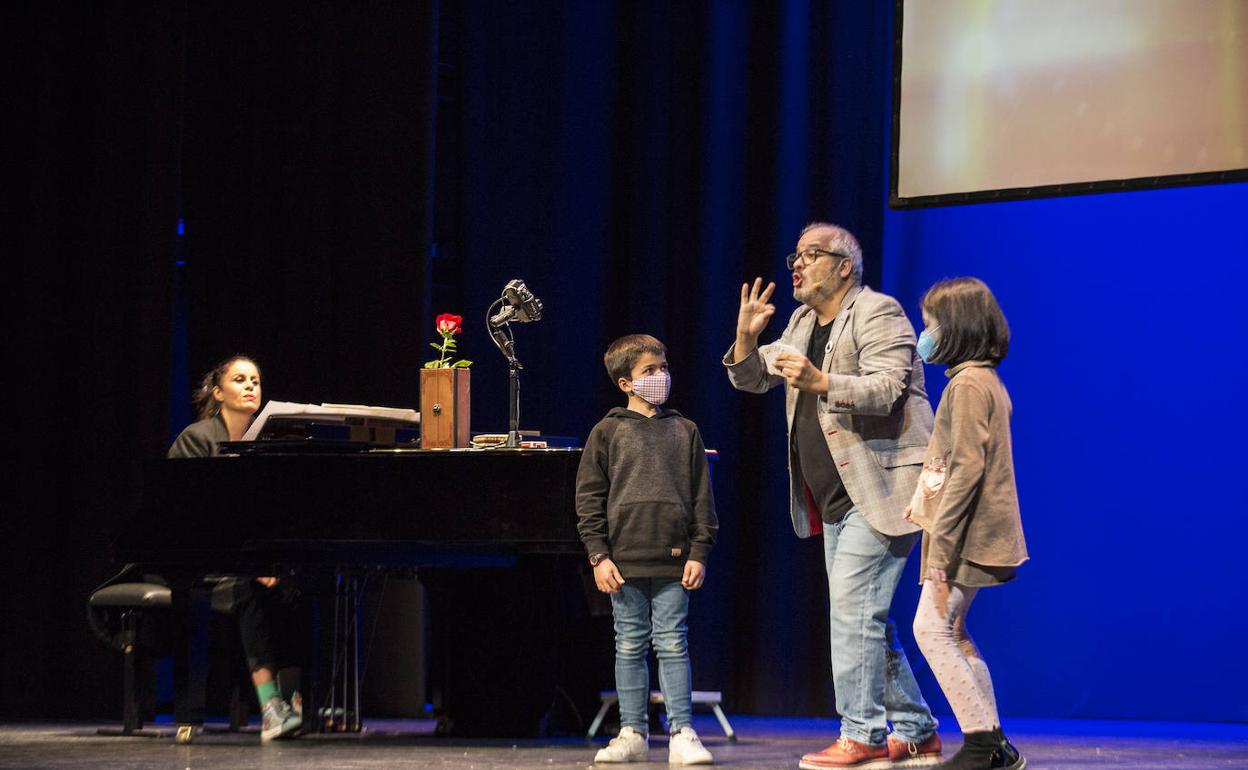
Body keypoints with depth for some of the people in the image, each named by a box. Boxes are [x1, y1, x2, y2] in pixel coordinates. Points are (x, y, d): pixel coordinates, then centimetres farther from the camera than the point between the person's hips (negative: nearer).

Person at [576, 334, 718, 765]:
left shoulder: (685, 432, 10)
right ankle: (633, 734, 11)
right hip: (625, 560, 0)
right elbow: (589, 498, 4)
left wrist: (699, 552, 1)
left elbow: (702, 498, 9)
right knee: (630, 647, 6)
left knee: (673, 645, -2)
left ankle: (682, 733, 1)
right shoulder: (607, 433, 5)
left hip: (672, 562, 0)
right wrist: (598, 555, -3)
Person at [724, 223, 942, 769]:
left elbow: (886, 390, -21)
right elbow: (750, 378, 19)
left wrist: (820, 384, -34)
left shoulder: (877, 313, -8)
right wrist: (747, 337, -1)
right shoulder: (804, 323, 18)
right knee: (862, 619, 11)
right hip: (839, 497, 9)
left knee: (853, 609, -15)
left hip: (880, 488, -9)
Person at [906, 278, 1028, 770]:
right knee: (950, 632, 13)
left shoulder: (968, 384, -15)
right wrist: (928, 508, 19)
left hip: (967, 534, -11)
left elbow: (966, 469, -22)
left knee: (932, 628, -11)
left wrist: (940, 544, -23)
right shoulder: (986, 380, 17)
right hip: (976, 534, 11)